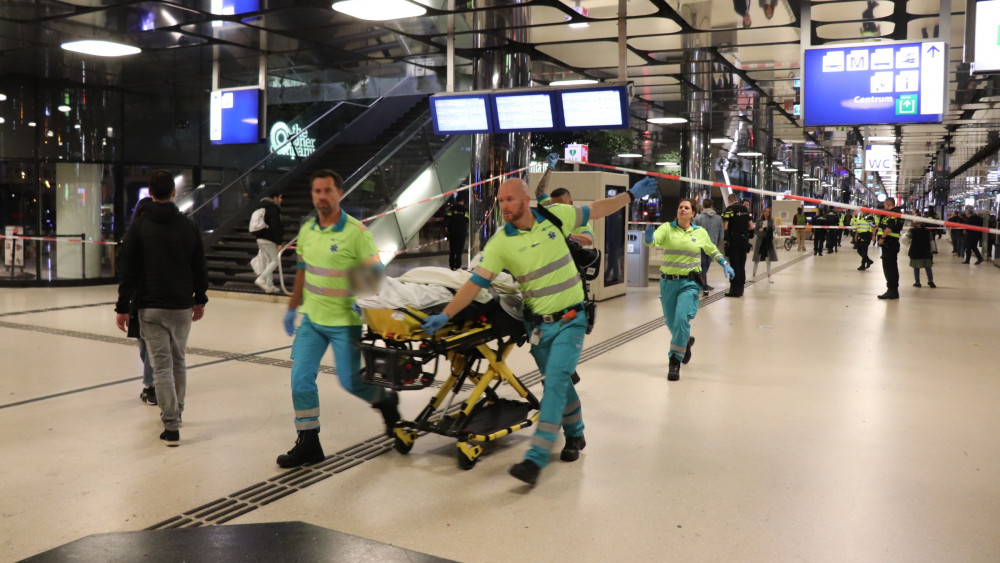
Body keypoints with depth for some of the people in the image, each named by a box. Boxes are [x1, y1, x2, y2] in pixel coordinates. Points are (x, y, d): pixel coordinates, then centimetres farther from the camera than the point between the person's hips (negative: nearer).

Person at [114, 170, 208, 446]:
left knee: (161, 365, -1)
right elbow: (200, 269, 7)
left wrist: (122, 307, -1)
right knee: (178, 361, 19)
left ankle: (171, 424, -5)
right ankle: (176, 412, 32)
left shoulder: (139, 227, -6)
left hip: (151, 308, -3)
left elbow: (129, 271, -7)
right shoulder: (189, 226, 2)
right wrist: (200, 299, 19)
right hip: (182, 307, 3)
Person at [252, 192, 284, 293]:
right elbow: (276, 227, -19)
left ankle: (269, 286, 12)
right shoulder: (273, 209, -13)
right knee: (275, 260, -2)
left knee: (268, 262, 12)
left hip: (260, 239, 9)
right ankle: (261, 279, -12)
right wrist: (279, 243, -18)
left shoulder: (261, 207, 17)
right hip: (269, 240, -9)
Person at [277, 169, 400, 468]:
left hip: (345, 322, -5)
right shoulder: (306, 230, 5)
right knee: (301, 379, 1)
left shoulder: (357, 232, -13)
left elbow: (376, 273, -11)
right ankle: (308, 443, 13)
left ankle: (386, 401, 34)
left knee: (350, 381, 2)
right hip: (311, 320, 5)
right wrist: (292, 308, 18)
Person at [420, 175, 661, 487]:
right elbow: (476, 281, -13)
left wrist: (631, 194, 13)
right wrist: (445, 315, -21)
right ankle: (575, 435, 41)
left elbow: (595, 210, 9)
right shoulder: (500, 242, -9)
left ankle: (535, 459, -15)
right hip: (539, 324, 2)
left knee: (555, 381, -14)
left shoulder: (555, 215, -6)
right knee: (558, 383, 14)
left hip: (571, 319, -1)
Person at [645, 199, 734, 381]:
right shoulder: (667, 228, -2)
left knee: (682, 318, -19)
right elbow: (651, 241, -21)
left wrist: (725, 264, 14)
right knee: (671, 323, 11)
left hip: (689, 283, -1)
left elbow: (712, 250, 22)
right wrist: (649, 231, -41)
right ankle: (686, 341, 47)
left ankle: (675, 362, -8)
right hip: (668, 282, 1)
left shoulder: (700, 232, 4)